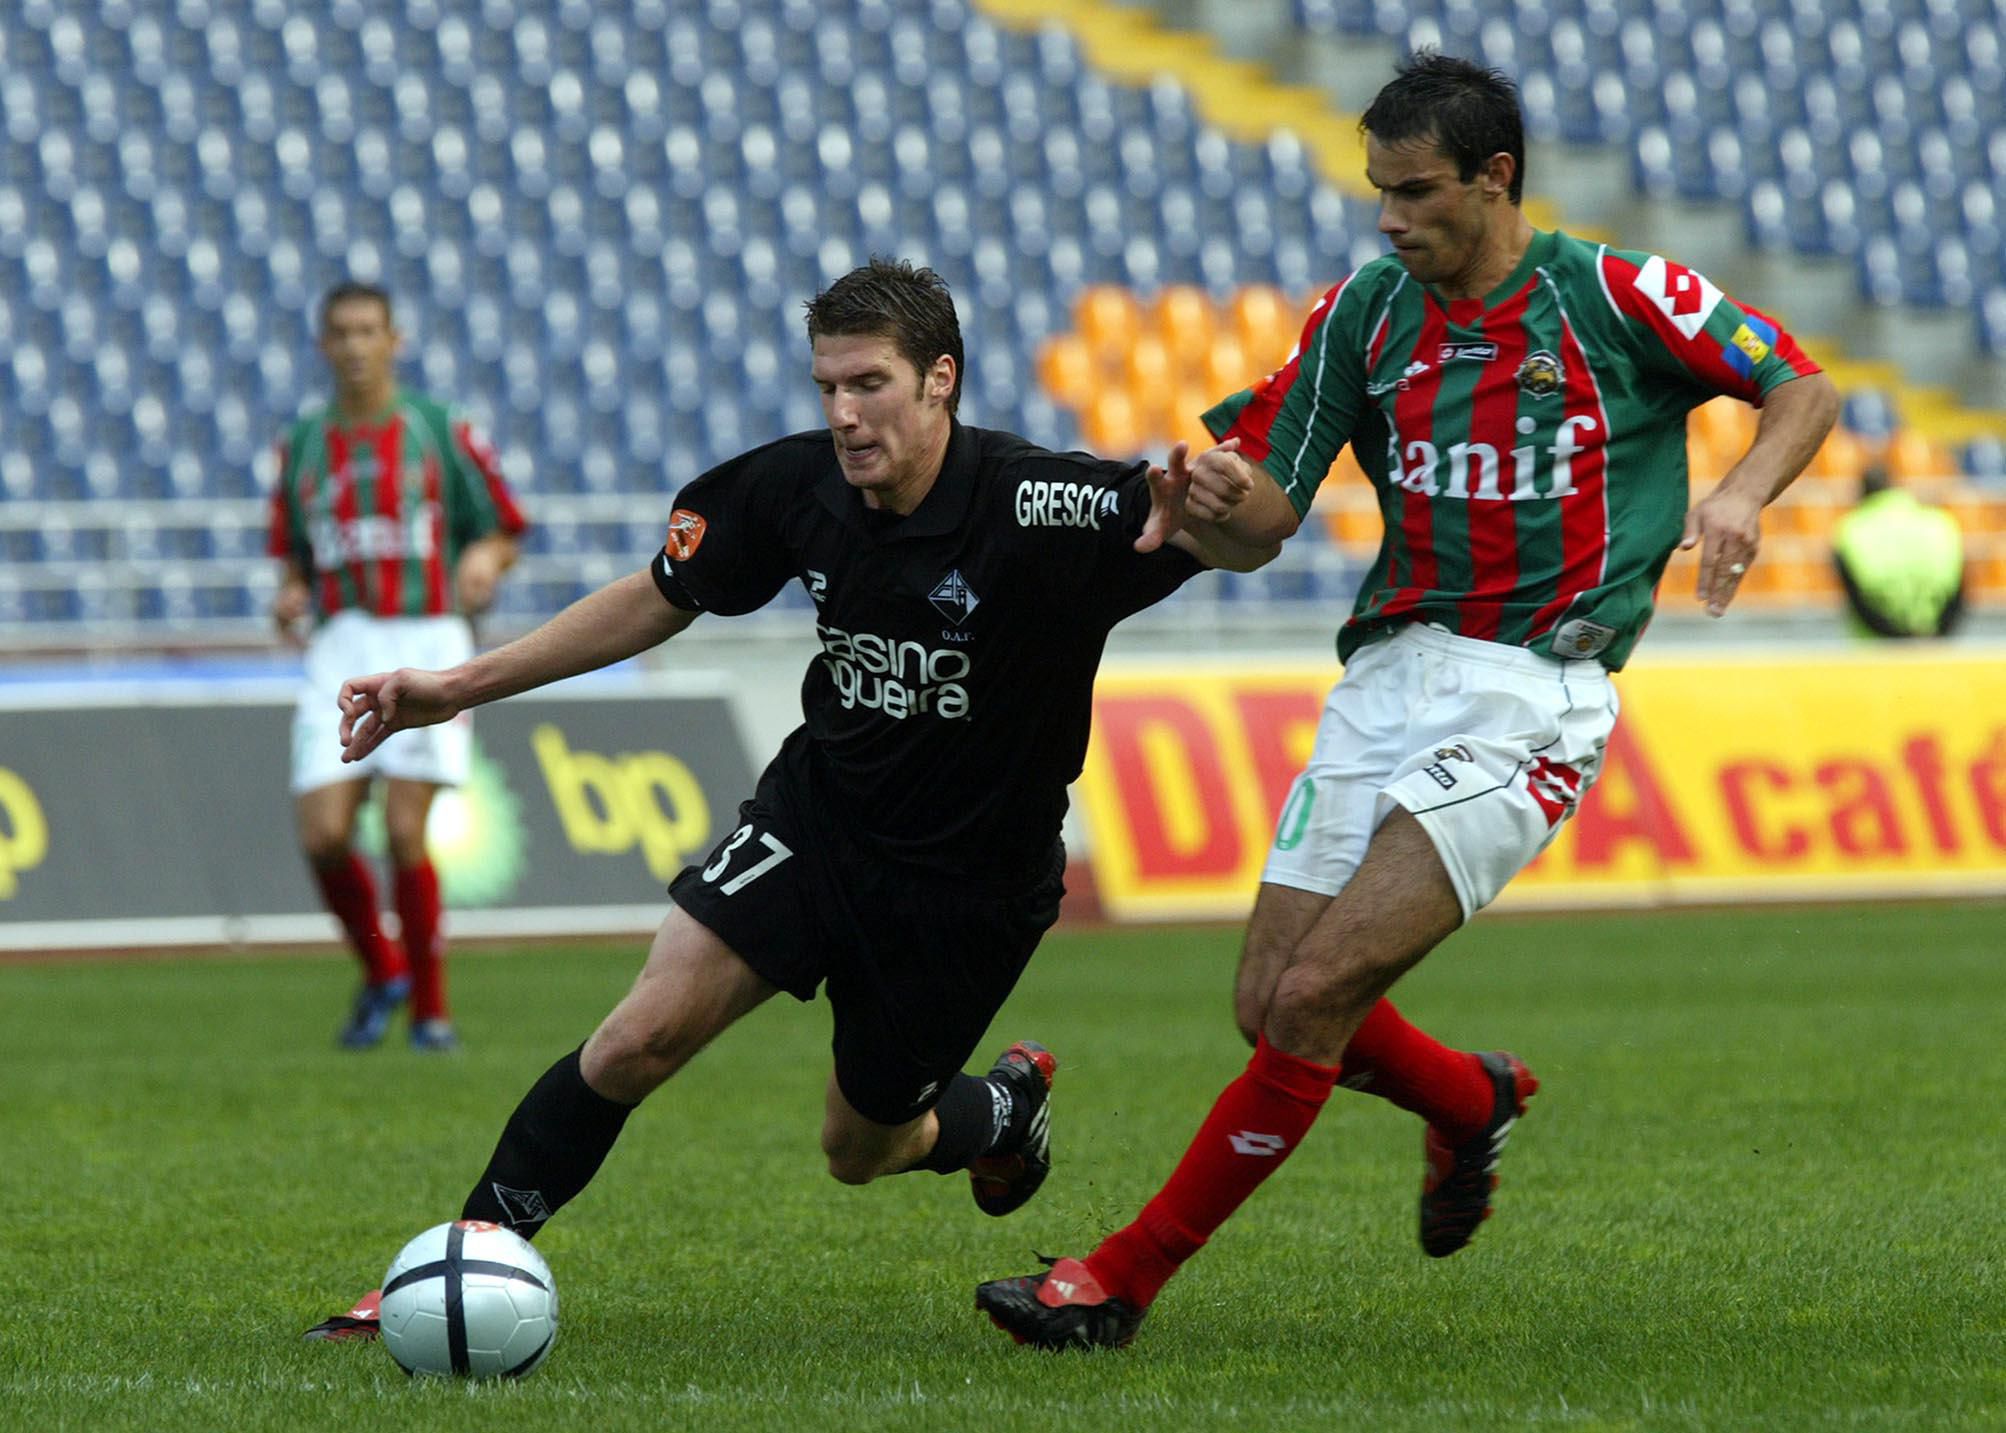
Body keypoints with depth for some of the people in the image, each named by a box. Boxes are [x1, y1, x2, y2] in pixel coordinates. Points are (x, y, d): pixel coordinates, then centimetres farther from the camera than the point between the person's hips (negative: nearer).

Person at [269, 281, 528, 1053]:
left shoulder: (443, 432, 3)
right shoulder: (301, 446, 12)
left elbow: (505, 533, 8)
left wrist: (485, 560, -15)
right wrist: (290, 598, -2)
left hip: (426, 645, -3)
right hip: (339, 652, 3)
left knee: (404, 832, -11)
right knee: (322, 834, -11)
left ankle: (430, 1007, 4)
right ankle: (380, 971, 15)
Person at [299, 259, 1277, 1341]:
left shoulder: (1035, 504, -26)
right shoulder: (797, 487, -12)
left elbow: (1250, 544, -32)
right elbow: (657, 601, 5)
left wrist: (1207, 520, -58)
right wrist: (462, 685, 3)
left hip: (970, 878, -3)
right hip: (817, 811, 3)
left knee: (859, 1149, 11)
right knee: (640, 1038, -15)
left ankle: (1009, 1108, 45)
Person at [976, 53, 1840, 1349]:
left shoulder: (1618, 297, -4)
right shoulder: (1366, 314, 8)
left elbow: (1803, 390, 5)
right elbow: (1273, 507, 9)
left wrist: (1740, 493, -15)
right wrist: (1226, 495, -15)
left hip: (1534, 697, -5)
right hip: (1391, 672, 5)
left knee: (1315, 995, -15)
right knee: (1271, 1002, -1)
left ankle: (1127, 1279, -7)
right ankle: (1472, 1102, 32)